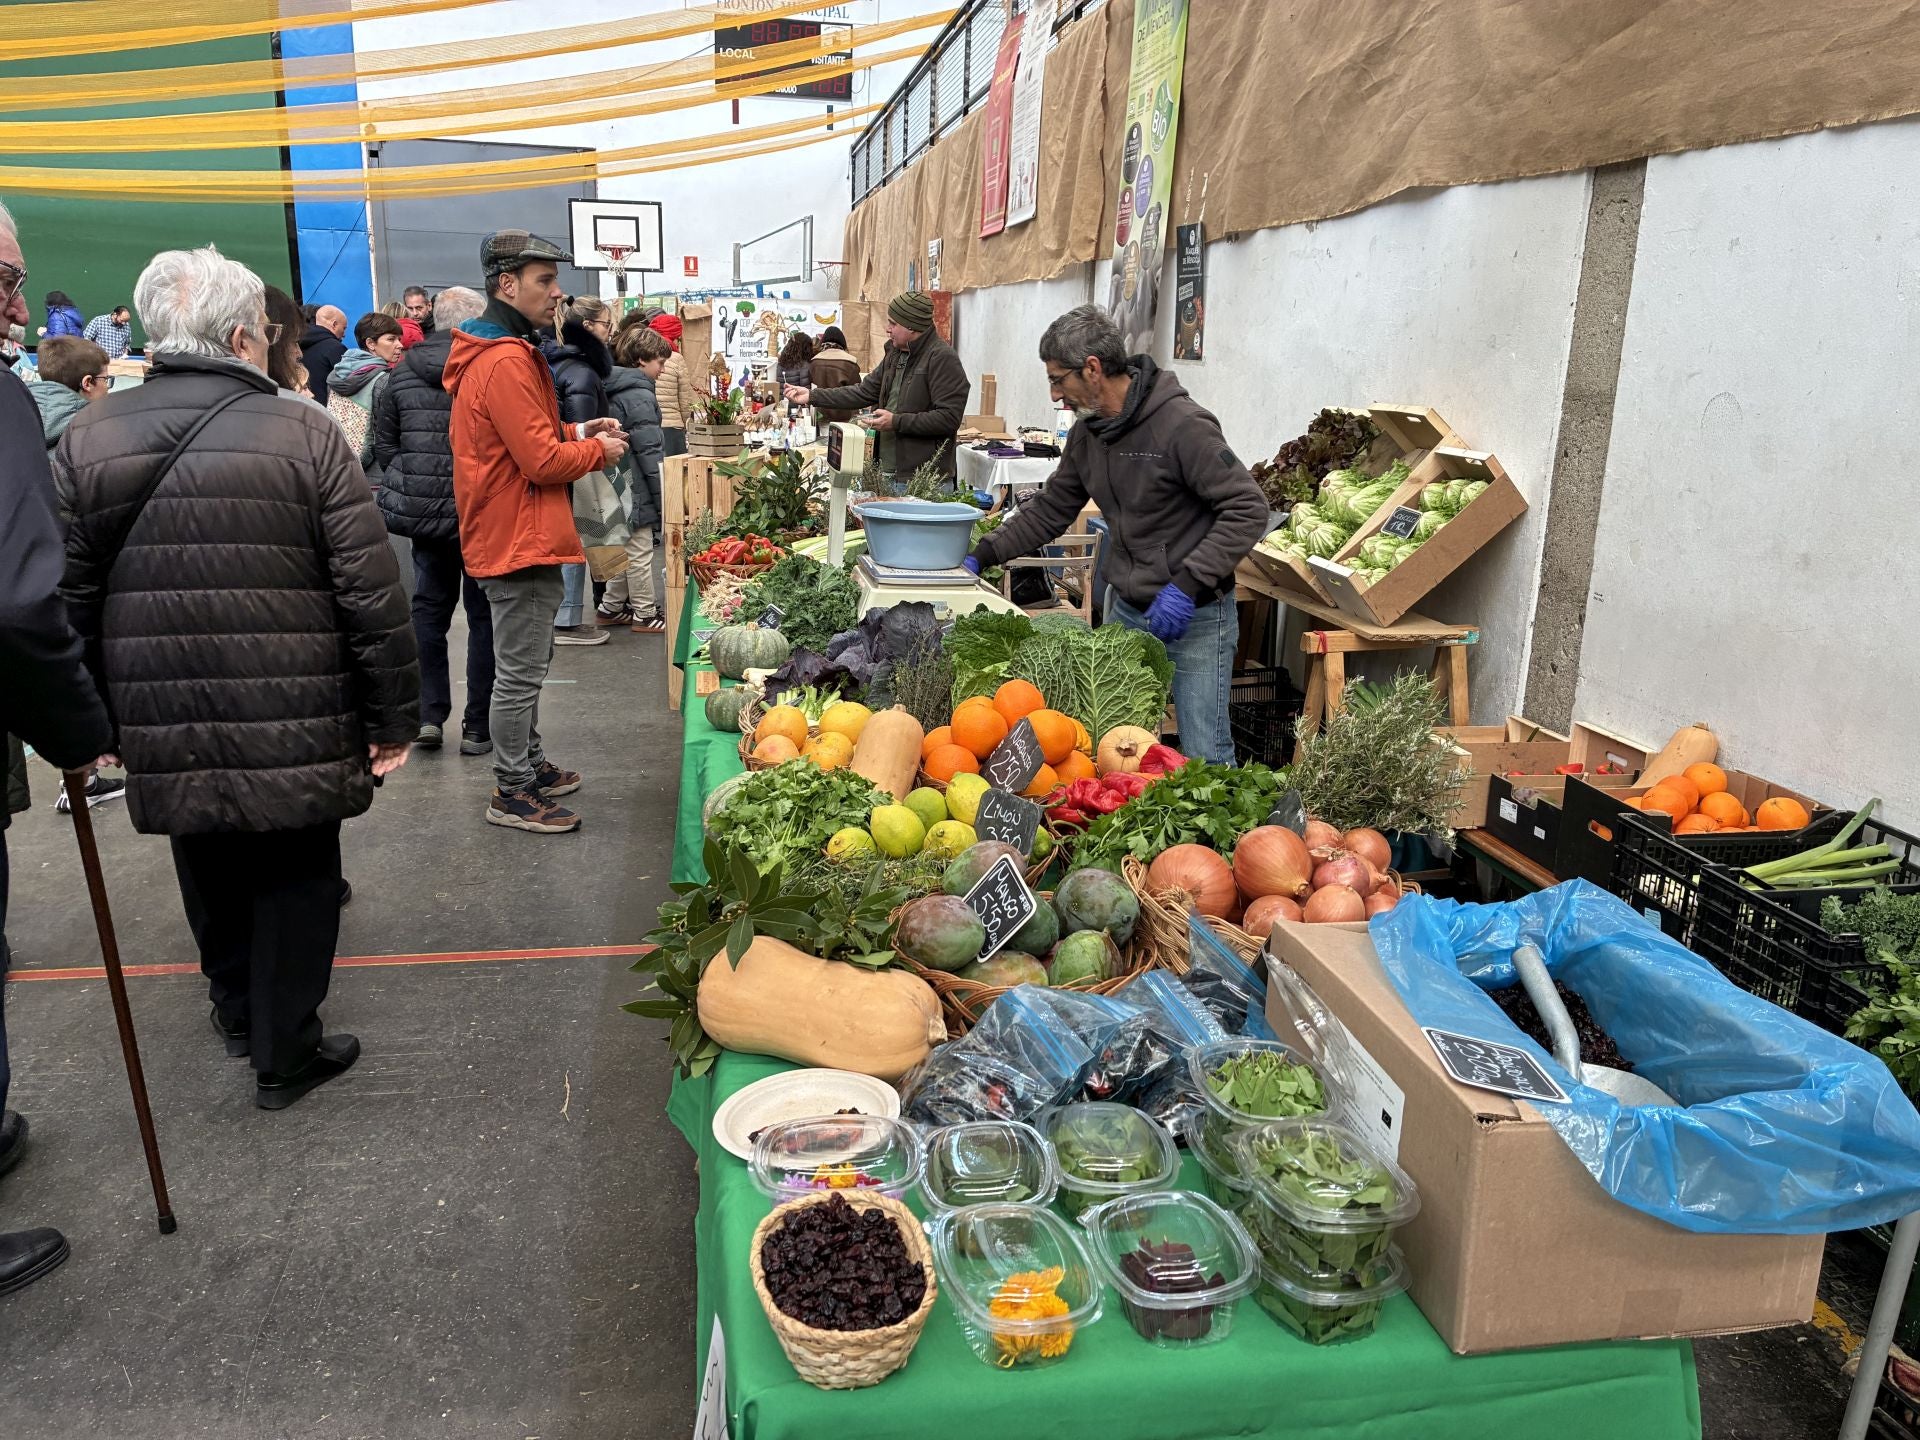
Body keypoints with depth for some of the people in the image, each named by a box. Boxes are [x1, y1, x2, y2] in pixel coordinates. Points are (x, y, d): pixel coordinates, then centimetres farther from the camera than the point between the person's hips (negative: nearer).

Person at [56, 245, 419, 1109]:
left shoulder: (85, 441, 1)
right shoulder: (303, 434, -10)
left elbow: (69, 599, 5)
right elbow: (371, 593, -12)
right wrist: (393, 717, -4)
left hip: (164, 732, 4)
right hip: (294, 727, -4)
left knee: (211, 875, 23)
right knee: (294, 877, 12)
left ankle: (236, 1007, 44)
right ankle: (285, 1052, 20)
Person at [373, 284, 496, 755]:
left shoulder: (399, 375, 2)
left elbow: (384, 449, 4)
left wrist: (406, 491, 18)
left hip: (424, 513, 3)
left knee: (429, 609, 17)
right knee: (483, 615, 7)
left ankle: (428, 714, 12)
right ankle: (477, 727, 11)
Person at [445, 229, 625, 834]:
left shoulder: (496, 352, 14)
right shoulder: (506, 362, -21)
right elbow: (543, 462, -23)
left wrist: (574, 432, 10)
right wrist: (598, 450, -6)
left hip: (515, 536, 11)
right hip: (519, 540, -11)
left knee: (526, 666, 21)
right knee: (520, 672, -1)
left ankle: (530, 763, 34)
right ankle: (513, 794, 9)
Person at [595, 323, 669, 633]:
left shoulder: (615, 389, 12)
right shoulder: (639, 395, -17)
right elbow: (650, 451, -19)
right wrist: (664, 495, -14)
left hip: (620, 483, 9)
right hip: (636, 487, -9)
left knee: (627, 547, 18)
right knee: (639, 552, -1)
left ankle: (611, 607, 25)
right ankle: (645, 615, 8)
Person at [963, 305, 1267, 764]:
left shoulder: (1182, 425, -18)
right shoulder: (1087, 434, 7)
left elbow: (1248, 510, -20)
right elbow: (1050, 509, 17)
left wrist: (1187, 584, -26)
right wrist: (983, 556, 9)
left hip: (1195, 617, -7)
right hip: (1124, 607, 7)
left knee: (1204, 756, -2)